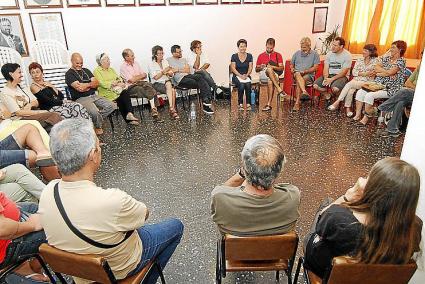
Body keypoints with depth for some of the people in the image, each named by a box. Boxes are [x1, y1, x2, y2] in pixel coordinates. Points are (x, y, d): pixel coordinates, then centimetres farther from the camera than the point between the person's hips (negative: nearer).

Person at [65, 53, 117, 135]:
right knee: (95, 112, -34)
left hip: (94, 96, 7)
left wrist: (86, 85, -10)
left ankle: (96, 119, -2)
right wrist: (91, 84, -1)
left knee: (112, 106, -12)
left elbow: (97, 83, 7)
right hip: (81, 99, -7)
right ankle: (98, 127, -2)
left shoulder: (86, 70, 19)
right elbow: (79, 88, -16)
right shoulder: (69, 74, -1)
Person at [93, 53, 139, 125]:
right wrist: (115, 83, -15)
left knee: (125, 92, -27)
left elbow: (119, 78, 13)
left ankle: (129, 114, -32)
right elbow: (102, 83, -13)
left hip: (116, 89, 5)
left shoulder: (111, 69, 22)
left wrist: (120, 83, -10)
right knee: (121, 98, -29)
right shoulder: (97, 71, 0)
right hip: (107, 93, -5)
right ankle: (129, 119, -26)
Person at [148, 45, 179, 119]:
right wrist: (164, 71, -19)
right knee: (172, 90, -32)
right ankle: (173, 109, -35)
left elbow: (171, 75, 14)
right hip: (157, 84, -4)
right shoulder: (151, 64, 0)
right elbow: (156, 77, -11)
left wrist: (169, 73, -9)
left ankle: (171, 109, -35)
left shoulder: (165, 62, 15)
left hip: (167, 82, 4)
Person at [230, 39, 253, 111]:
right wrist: (240, 75, -16)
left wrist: (246, 75, -14)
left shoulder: (249, 56, 8)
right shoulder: (234, 56, 2)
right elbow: (233, 68, -4)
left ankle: (248, 104, -26)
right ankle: (240, 104, -25)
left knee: (248, 84, -32)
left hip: (246, 76, 2)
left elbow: (250, 68, 4)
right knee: (241, 85, -33)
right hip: (236, 76, -1)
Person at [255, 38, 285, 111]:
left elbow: (282, 68, 5)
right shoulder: (261, 56, 17)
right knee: (269, 69, -36)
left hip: (274, 75, 0)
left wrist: (272, 67, -13)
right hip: (263, 75, 0)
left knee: (270, 81, -38)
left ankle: (269, 104, -41)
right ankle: (279, 89, -44)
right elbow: (256, 69, 18)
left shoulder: (278, 55, 14)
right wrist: (260, 67, -6)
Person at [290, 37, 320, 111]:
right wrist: (292, 68, 2)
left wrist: (305, 71, -14)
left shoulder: (314, 54, 9)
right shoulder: (297, 53, 20)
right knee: (297, 74, -36)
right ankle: (305, 92, -57)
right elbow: (291, 64, 26)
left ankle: (297, 103, -41)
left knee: (298, 82, -35)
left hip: (309, 75, -2)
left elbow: (315, 67, 0)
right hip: (296, 74, 2)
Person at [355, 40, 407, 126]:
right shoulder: (387, 58, 15)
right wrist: (388, 73, -8)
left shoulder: (401, 61, -5)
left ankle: (365, 118, -20)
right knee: (360, 92, -16)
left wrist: (379, 73, -4)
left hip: (389, 89, -7)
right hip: (378, 85, 7)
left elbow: (389, 72, -18)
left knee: (369, 95, -30)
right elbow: (376, 68, 3)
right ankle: (357, 116, -17)